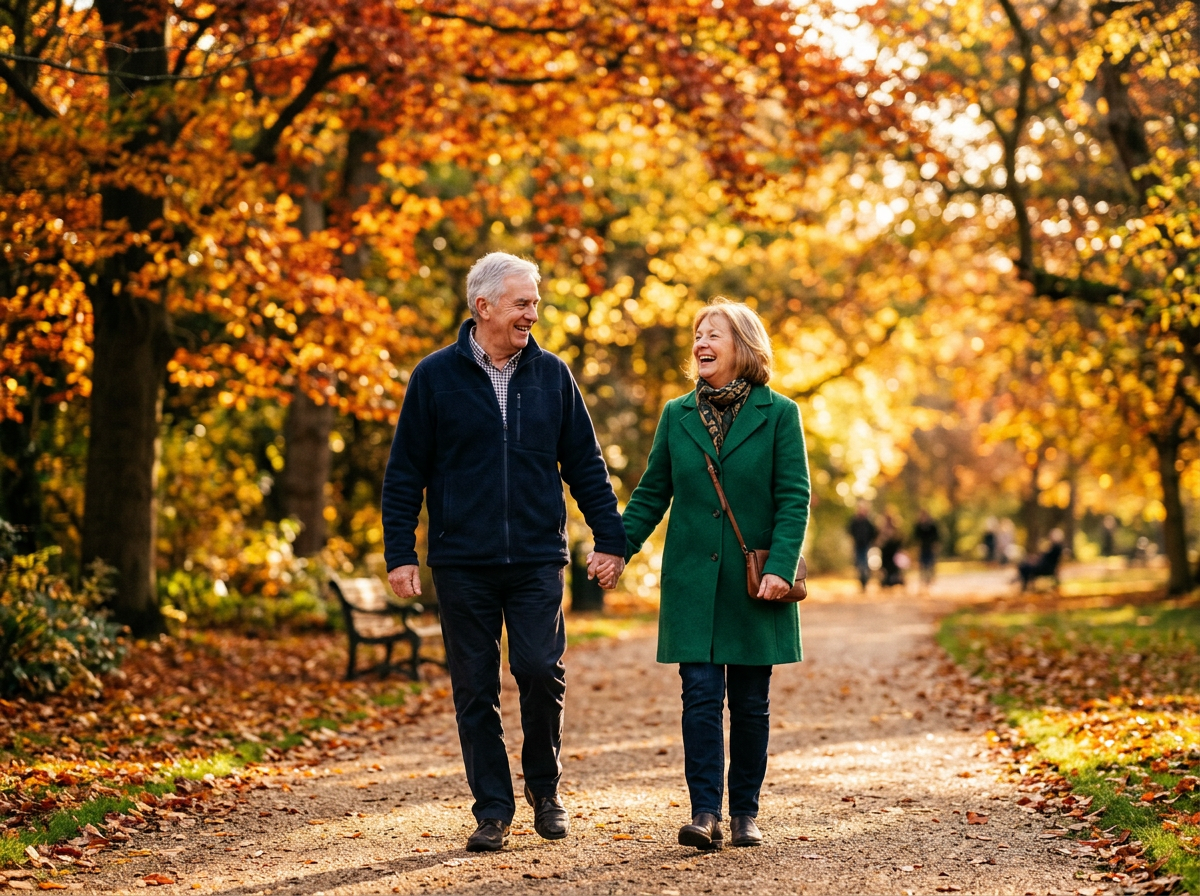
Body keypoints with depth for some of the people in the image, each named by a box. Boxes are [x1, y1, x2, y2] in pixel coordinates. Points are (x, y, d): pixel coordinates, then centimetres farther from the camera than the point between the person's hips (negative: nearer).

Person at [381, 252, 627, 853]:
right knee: (475, 690, 3)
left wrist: (610, 539, 6)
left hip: (537, 560, 1)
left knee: (541, 671, -10)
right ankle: (492, 810, 14)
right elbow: (404, 474, 2)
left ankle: (545, 786, 13)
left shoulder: (551, 375, 7)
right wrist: (399, 555, -3)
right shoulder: (436, 376, 0)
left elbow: (585, 465, 12)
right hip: (462, 564, -1)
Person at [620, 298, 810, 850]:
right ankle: (705, 814, -7)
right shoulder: (677, 416, 7)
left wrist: (780, 566, -15)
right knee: (701, 696, -6)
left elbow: (794, 498, -4)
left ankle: (745, 812, 15)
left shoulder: (778, 414, -1)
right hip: (692, 580, 1)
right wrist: (617, 549, -1)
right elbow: (651, 494, 11)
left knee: (750, 702, 6)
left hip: (755, 582, -1)